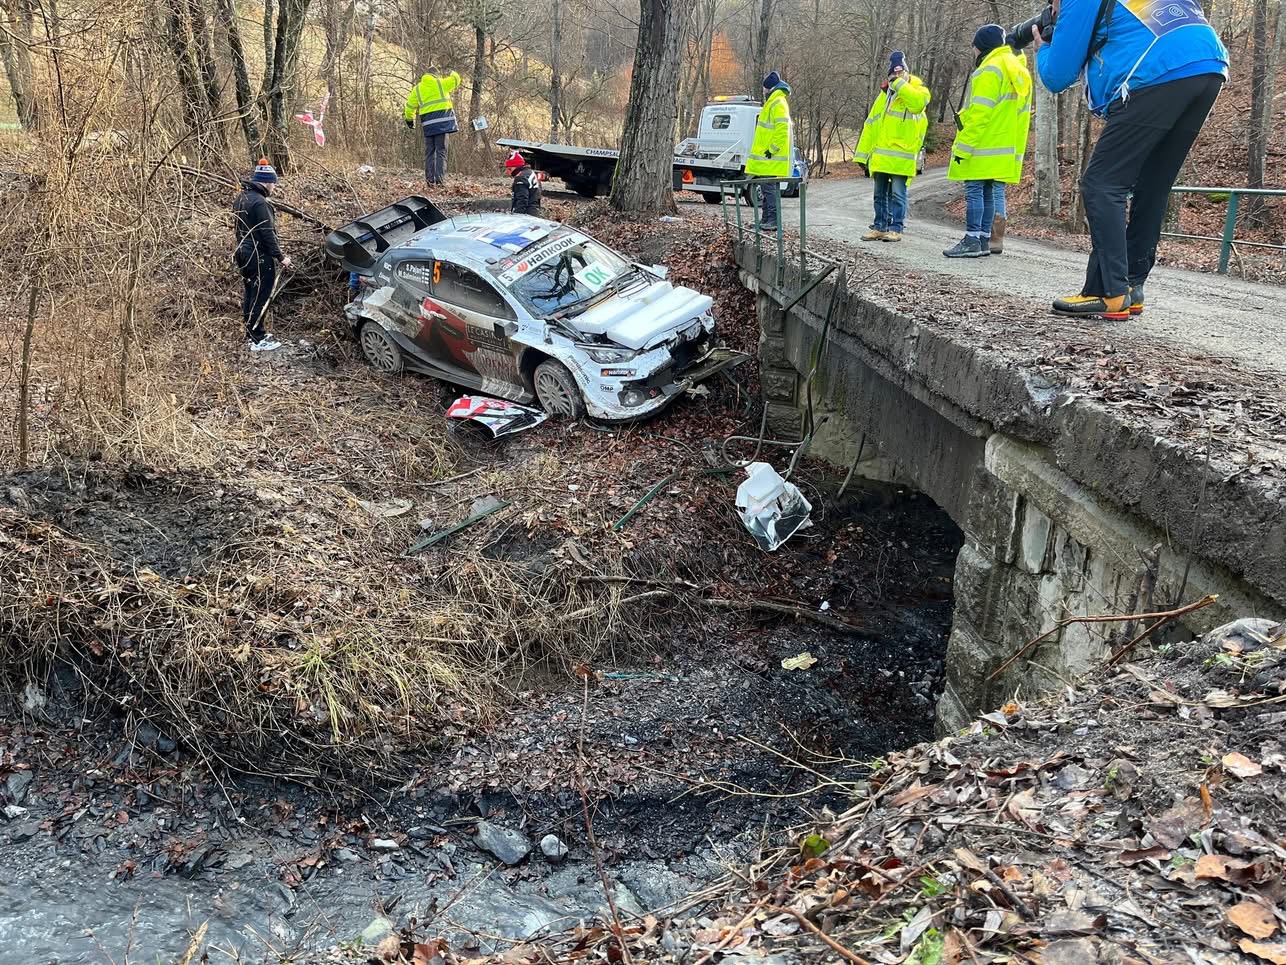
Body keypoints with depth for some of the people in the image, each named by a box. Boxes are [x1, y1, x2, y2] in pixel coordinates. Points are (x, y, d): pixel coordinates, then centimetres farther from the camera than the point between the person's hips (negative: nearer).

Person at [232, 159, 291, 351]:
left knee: (250, 294, 17)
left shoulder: (241, 198, 11)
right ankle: (257, 341, -2)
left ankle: (251, 334, 26)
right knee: (260, 297, -4)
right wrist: (280, 257, -17)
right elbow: (267, 233, -21)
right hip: (260, 257, -10)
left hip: (244, 254, 10)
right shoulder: (259, 202, -20)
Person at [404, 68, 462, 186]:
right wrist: (453, 73, 38)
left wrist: (409, 119, 33)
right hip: (442, 121, -3)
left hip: (428, 124, 3)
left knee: (429, 152, 10)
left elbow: (409, 107, 18)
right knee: (441, 152, -5)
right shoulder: (441, 83, 6)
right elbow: (455, 79, 16)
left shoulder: (417, 88, 15)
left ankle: (430, 180, 7)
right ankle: (440, 180, -14)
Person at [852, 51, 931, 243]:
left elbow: (918, 103, -23)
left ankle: (896, 229, 0)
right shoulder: (884, 94, 17)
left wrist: (899, 84, -17)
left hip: (902, 156, -5)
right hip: (880, 155, 5)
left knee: (897, 194, -6)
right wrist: (863, 153, 10)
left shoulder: (916, 89, 3)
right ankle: (879, 227, 17)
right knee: (880, 194, 10)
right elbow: (870, 125, 15)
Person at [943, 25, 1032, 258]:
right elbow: (1019, 112, 21)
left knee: (974, 190, -9)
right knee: (988, 192, 10)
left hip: (983, 146, -9)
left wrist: (963, 147, -18)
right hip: (1003, 149, 9)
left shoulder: (989, 69, -11)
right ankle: (984, 240, 12)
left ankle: (972, 240, -12)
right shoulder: (1017, 70, 19)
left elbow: (980, 113, -19)